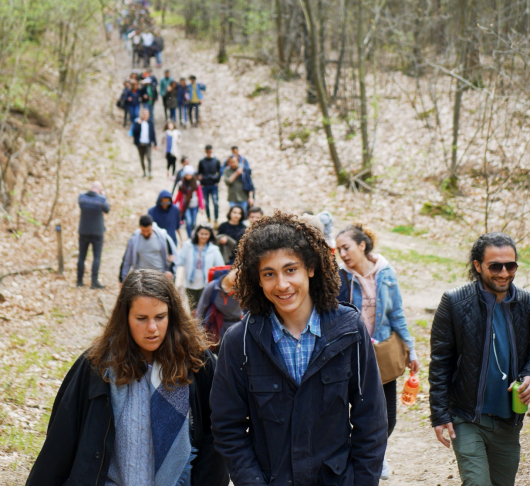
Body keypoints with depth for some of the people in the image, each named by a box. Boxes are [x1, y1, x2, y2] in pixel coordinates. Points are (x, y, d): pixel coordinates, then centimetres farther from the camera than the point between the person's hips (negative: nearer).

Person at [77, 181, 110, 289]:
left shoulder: (82, 197, -5)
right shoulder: (101, 200, -13)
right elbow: (107, 210, 4)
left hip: (83, 232, 3)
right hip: (97, 232, -3)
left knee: (81, 257, 11)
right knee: (97, 257, 2)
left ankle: (79, 280, 15)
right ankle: (94, 281, -3)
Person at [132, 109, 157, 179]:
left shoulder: (150, 122, 2)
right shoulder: (137, 121, -2)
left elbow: (153, 132, 6)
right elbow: (134, 131, -12)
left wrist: (154, 143, 5)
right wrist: (138, 124, -24)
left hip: (147, 143, -1)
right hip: (140, 143, 1)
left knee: (149, 158, -14)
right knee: (142, 159, 11)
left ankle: (150, 173, -19)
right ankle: (144, 172, 25)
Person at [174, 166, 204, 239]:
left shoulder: (196, 183, -3)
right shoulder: (181, 183, -2)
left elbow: (200, 194, -2)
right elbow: (179, 195, 7)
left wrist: (201, 206, -7)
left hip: (194, 206, 1)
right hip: (186, 206, -1)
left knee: (193, 223, 7)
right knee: (189, 222, -14)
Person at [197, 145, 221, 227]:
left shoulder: (216, 161, 3)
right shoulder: (202, 162, 4)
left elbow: (219, 172, 8)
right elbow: (199, 173, 9)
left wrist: (217, 182, -1)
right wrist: (201, 183, 0)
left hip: (214, 185, -1)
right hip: (205, 186, 1)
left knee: (215, 203, -7)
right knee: (206, 204, 7)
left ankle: (216, 220, -3)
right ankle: (208, 219, 19)